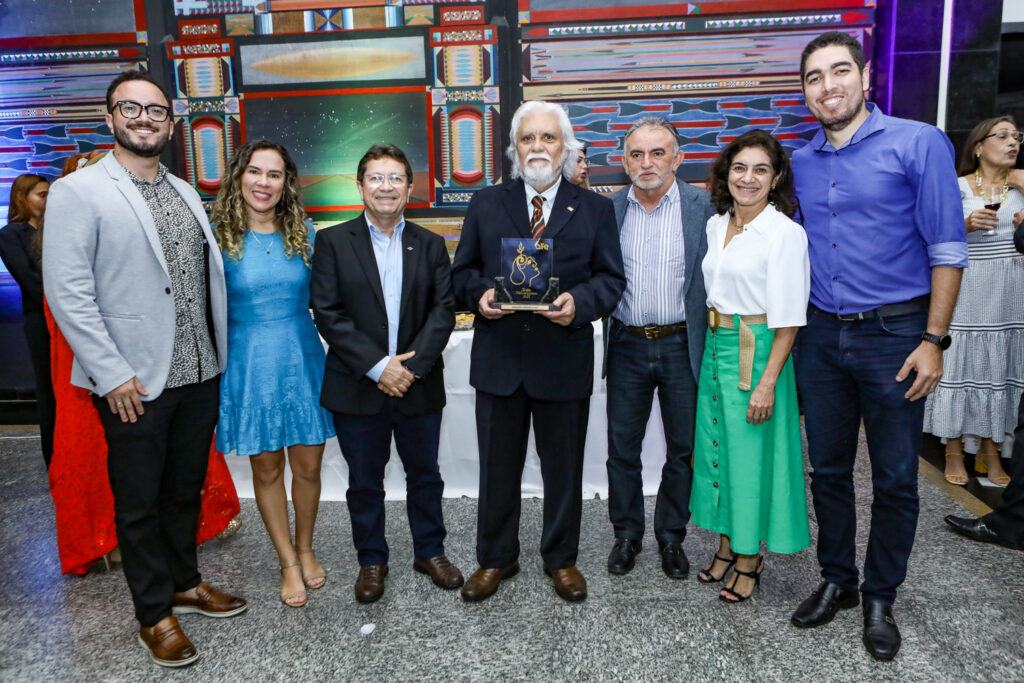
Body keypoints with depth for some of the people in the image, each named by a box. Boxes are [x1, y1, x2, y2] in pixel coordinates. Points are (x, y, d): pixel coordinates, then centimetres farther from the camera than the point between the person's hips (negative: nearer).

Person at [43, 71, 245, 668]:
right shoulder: (78, 192, -6)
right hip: (134, 381, -5)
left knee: (186, 489, 18)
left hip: (200, 372, 6)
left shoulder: (186, 193, 12)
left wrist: (219, 354, 8)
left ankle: (185, 583, 37)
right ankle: (155, 614, 26)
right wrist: (112, 374, -16)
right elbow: (67, 293, -12)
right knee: (139, 501, 10)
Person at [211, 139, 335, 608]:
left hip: (302, 359, 2)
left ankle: (305, 549, 34)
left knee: (308, 466, 9)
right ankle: (288, 563, 29)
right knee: (267, 469, 11)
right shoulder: (217, 236, -4)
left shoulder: (303, 233, 3)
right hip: (249, 365, -2)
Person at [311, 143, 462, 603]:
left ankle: (430, 552, 34)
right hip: (357, 389, -1)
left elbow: (444, 310, -2)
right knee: (364, 482, 11)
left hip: (419, 385, 2)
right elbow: (328, 313, -9)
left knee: (424, 474, 15)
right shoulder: (333, 242, -1)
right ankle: (371, 560, 30)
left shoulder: (430, 245, 6)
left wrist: (412, 366, -14)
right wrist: (377, 366, -16)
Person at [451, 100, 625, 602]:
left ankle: (561, 559, 33)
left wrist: (579, 302, -17)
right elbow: (462, 271, 9)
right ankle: (495, 558, 32)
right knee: (498, 467, 12)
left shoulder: (594, 209, 5)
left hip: (565, 361, 0)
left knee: (564, 467, 12)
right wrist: (479, 294, -13)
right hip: (499, 359, 1)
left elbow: (611, 278, 2)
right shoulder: (485, 204, 8)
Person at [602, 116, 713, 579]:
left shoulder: (704, 207, -3)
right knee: (622, 449, 11)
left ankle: (671, 537, 31)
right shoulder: (608, 209, 2)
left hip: (682, 345, -1)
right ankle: (626, 534, 30)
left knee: (683, 449, 11)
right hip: (627, 346, 1)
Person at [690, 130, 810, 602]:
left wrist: (768, 382, -19)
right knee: (717, 447, 14)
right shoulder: (716, 225, 8)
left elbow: (788, 319, -15)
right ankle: (727, 546, 32)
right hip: (716, 350, 7)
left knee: (751, 455, 3)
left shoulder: (785, 233, -13)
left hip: (757, 355, -7)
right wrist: (712, 346, 12)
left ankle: (749, 561, 21)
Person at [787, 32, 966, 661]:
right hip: (821, 336, 4)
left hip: (893, 335, -4)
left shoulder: (919, 143, -6)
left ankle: (880, 600, 25)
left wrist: (933, 340, -12)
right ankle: (837, 581, 31)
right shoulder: (801, 163, 8)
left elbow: (946, 248, -8)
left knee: (895, 480, 7)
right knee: (828, 470, 13)